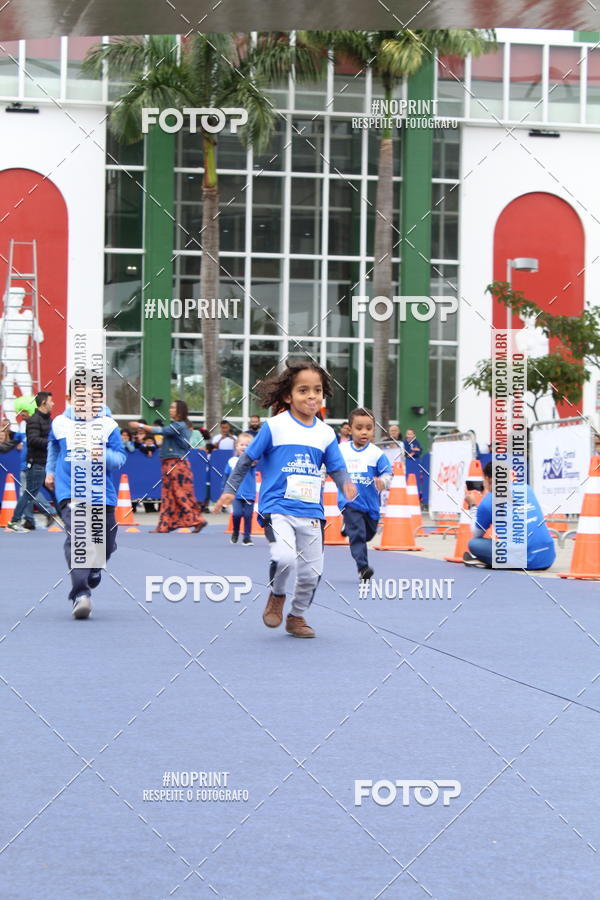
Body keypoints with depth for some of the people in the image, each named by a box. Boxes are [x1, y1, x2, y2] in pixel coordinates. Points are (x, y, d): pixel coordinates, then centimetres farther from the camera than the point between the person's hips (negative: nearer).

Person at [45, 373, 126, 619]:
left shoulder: (108, 425, -2)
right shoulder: (60, 423, 3)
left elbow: (121, 457, -3)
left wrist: (105, 455, -23)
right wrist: (50, 470, 34)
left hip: (101, 493, 1)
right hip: (69, 491, -1)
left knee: (105, 544, 10)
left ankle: (91, 575, 46)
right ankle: (80, 594, -30)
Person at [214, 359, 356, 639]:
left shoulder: (326, 433, 6)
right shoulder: (274, 426, -5)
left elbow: (337, 468, 8)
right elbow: (247, 458, 3)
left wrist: (347, 485, -13)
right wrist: (230, 489, 1)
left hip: (311, 512, 4)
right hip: (277, 507, -4)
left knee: (312, 571, 5)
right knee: (284, 556, -26)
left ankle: (297, 617, 30)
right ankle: (276, 596, 6)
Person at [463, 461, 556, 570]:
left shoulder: (487, 502, -2)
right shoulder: (526, 488, 14)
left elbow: (477, 535, 15)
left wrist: (473, 505, 26)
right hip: (549, 558, 5)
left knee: (473, 543, 4)